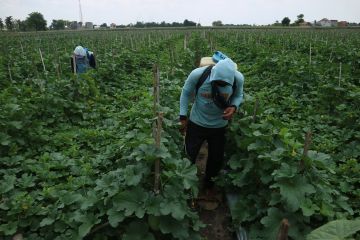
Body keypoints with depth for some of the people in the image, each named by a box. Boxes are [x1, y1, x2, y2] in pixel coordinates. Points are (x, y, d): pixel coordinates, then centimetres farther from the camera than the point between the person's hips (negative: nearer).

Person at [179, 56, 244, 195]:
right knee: (189, 155, 13)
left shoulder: (238, 78, -23)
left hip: (219, 126, 2)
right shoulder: (197, 75, -28)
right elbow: (186, 93, -10)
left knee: (216, 159, 18)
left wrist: (234, 107, -25)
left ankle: (209, 184, 49)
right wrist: (183, 117, -8)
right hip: (196, 123, -1)